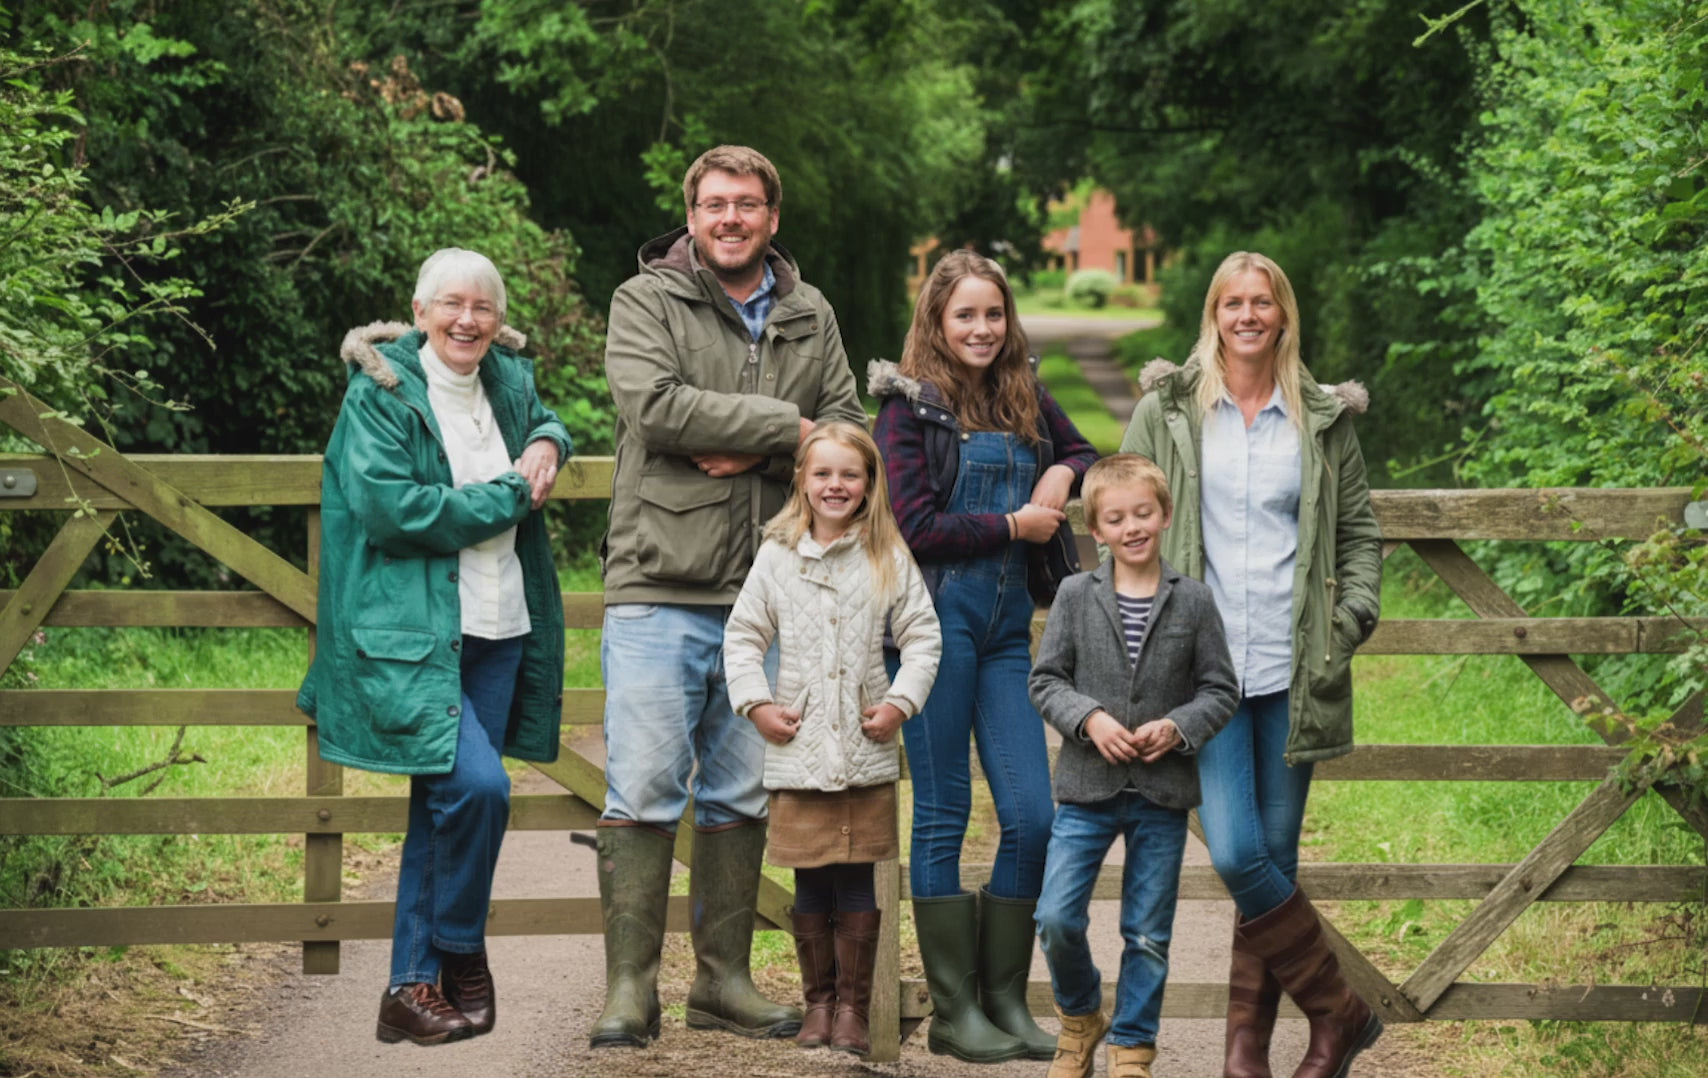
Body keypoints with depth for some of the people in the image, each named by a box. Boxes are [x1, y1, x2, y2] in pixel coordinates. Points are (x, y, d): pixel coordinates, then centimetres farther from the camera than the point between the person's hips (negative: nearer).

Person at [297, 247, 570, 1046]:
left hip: (498, 631, 7)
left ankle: (414, 989, 16)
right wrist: (510, 495, -11)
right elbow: (386, 506, -18)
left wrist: (547, 445, 8)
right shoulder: (381, 392, -8)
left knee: (443, 805, 9)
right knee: (476, 786, -21)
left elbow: (544, 418, 34)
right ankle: (460, 953, 1)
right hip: (414, 633, -7)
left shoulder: (507, 378, 11)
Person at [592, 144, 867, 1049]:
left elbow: (847, 429, 5)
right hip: (658, 590, -4)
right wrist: (782, 425, -12)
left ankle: (723, 978, 19)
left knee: (741, 795, 10)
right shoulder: (646, 302, 2)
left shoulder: (809, 319, 15)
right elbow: (654, 404, -15)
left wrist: (750, 453, -12)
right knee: (643, 794, -6)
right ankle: (629, 988, 0)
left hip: (766, 597, 4)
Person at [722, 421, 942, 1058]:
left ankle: (853, 1008, 9)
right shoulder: (777, 557, 5)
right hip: (798, 749, 1)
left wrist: (900, 702, -5)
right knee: (810, 885, 4)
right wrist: (756, 704, -1)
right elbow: (742, 635, 9)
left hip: (866, 753, -1)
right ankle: (818, 1002, 16)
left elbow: (922, 636, 6)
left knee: (856, 883, 0)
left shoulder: (889, 559, 3)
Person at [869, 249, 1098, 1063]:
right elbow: (914, 527, -10)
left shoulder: (1025, 400, 13)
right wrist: (1014, 524, -5)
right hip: (937, 614, -5)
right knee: (943, 814, 1)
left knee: (1032, 814, 0)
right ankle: (952, 1011, 7)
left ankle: (1004, 1000, 13)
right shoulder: (911, 405, -2)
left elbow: (1086, 454, 29)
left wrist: (1064, 474, 7)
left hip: (1008, 623, 5)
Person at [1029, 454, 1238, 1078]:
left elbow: (1221, 689, 3)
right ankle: (1080, 1017, 21)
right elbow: (1046, 679, 2)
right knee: (1056, 918, -6)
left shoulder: (1193, 601, 0)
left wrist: (1177, 727, -14)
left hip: (1162, 794, 0)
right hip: (1087, 789, 0)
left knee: (1148, 935, 6)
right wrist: (1089, 718, -15)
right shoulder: (1076, 596, 1)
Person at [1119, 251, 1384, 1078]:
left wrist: (1352, 618, 1)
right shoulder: (1166, 412, 5)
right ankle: (1341, 1008, 3)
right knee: (1237, 855, -13)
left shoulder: (1323, 418, 9)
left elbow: (1359, 532, 16)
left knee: (1275, 858, 4)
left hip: (1292, 669, 1)